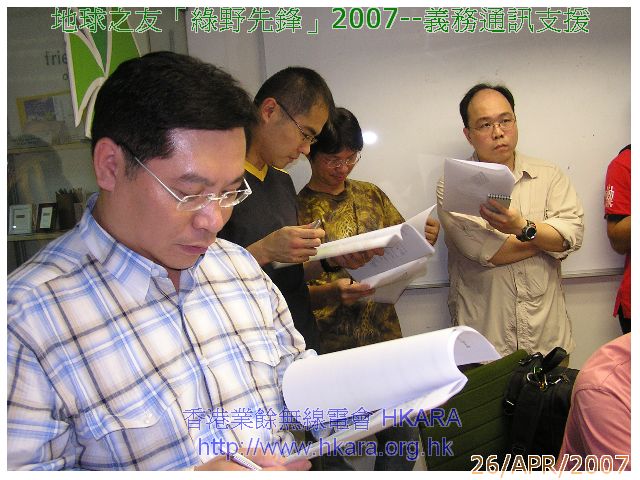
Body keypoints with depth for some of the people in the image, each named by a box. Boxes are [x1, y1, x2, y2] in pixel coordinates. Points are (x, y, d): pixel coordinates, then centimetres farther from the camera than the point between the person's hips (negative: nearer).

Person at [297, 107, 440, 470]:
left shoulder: (371, 194, 6)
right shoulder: (298, 208, -9)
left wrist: (424, 239, -8)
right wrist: (330, 292, -28)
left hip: (385, 333, 5)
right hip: (331, 345, -4)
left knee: (404, 439, 11)